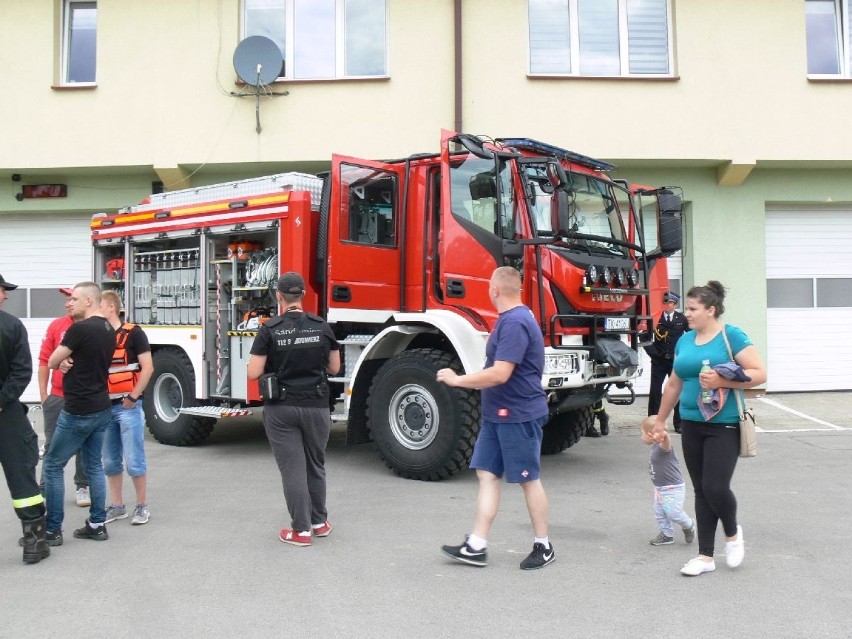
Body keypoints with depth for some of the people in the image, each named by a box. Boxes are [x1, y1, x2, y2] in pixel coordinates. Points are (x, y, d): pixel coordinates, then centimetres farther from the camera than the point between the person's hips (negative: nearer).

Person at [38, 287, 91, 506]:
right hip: (57, 397, 1)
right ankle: (45, 489, 20)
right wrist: (43, 394, 2)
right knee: (53, 446, 9)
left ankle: (82, 488, 24)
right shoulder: (57, 326, 0)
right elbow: (44, 360, 4)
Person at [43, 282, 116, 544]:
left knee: (53, 466, 4)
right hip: (102, 409, 8)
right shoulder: (108, 330, 9)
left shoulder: (80, 328, -17)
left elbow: (52, 362, -8)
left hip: (78, 411, -8)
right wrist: (69, 361, -1)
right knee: (94, 465, 14)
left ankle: (52, 530, 8)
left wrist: (64, 361, 12)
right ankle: (97, 525, 17)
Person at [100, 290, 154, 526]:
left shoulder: (133, 333, -7)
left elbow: (147, 368, -9)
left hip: (128, 406, -5)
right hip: (104, 407, 5)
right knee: (110, 461, 11)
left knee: (134, 460, -3)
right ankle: (117, 506, 22)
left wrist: (133, 396, -11)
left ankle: (142, 506, 10)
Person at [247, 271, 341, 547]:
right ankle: (319, 522, 29)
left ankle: (301, 530, 9)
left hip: (281, 408, -2)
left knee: (292, 469, 5)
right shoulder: (321, 327, -3)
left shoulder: (269, 330, -9)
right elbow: (334, 367, 6)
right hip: (316, 407, 2)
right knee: (315, 465, 18)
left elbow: (253, 373, -10)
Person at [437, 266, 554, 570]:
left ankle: (543, 547, 18)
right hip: (497, 414, 10)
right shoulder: (509, 319, 12)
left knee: (529, 479, 3)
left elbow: (499, 374, -27)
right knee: (487, 474, 7)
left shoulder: (515, 323, -20)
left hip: (519, 416, -10)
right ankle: (476, 546, 10)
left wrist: (457, 380, -18)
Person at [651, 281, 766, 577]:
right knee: (700, 491, 9)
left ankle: (732, 533, 21)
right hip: (691, 425, 6)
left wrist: (721, 381, -23)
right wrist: (660, 420, 21)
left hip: (723, 425, -6)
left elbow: (759, 373, -12)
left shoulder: (732, 336, -7)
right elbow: (674, 384, 18)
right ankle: (705, 556, 17)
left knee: (715, 488, -10)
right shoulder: (684, 340, 10)